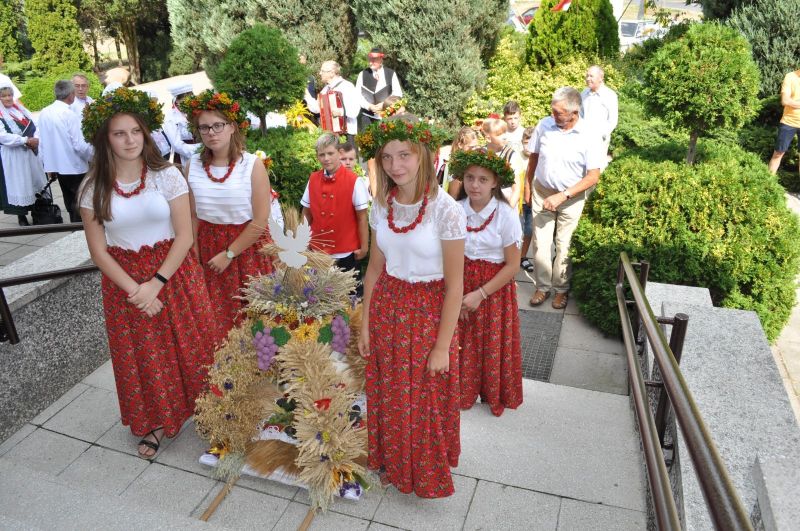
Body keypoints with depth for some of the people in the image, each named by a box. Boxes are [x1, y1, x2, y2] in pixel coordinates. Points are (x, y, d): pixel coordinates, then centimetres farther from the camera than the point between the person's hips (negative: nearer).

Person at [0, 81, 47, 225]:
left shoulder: (20, 108, 8)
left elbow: (33, 125, 5)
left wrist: (35, 140, -13)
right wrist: (26, 140, -20)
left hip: (29, 153, 5)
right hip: (12, 156, -5)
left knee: (35, 182, 11)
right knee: (19, 185, 1)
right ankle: (22, 216, 11)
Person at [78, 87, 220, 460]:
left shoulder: (167, 176, -9)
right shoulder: (93, 188, -4)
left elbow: (184, 236, -9)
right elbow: (98, 250, -2)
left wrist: (156, 283, -16)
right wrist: (134, 289, -12)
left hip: (174, 274, -1)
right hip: (124, 281, 2)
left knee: (189, 349, 6)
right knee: (142, 356, 12)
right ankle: (156, 422, 33)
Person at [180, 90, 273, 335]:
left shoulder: (252, 165, -13)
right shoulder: (193, 165, -2)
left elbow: (260, 221, -13)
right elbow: (192, 216, 5)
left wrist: (229, 254, -11)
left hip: (248, 247, -3)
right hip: (209, 247, 3)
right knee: (216, 318, 12)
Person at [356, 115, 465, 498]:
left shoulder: (445, 210, -19)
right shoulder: (381, 205, -3)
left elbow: (454, 286, -15)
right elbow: (374, 268, 7)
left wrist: (442, 346, -13)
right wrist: (365, 324, 7)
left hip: (427, 312, -4)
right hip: (386, 308, 5)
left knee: (425, 401, 12)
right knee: (388, 397, 19)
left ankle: (428, 474, 39)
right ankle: (394, 464, 45)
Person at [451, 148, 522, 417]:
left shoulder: (506, 215, -16)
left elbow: (512, 265, -12)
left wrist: (480, 294, -16)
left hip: (494, 290, -2)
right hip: (461, 286, 2)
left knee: (493, 345, 11)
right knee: (463, 343, 13)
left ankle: (495, 395, 35)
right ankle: (464, 391, 36)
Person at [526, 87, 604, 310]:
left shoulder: (590, 136, -16)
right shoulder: (544, 125, -9)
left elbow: (593, 176, -15)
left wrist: (562, 196, -21)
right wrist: (527, 186, 9)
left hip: (571, 198, -2)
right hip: (542, 192, 2)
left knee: (564, 245, 7)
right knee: (541, 243, 5)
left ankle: (561, 289, 25)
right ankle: (542, 287, 21)